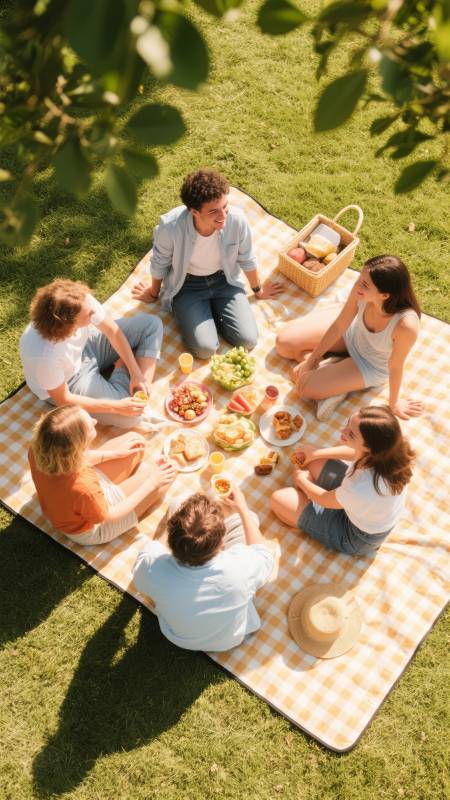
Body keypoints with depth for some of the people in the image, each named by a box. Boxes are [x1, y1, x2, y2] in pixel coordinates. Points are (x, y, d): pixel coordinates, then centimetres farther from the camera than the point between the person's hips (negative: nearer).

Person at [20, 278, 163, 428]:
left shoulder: (84, 301, -31)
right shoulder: (45, 356, -41)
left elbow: (113, 331, -12)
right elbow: (63, 400, -25)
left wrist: (136, 373, -15)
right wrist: (117, 407, -28)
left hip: (85, 347, 5)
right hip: (70, 381, -5)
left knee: (151, 324, -3)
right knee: (127, 416, -19)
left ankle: (143, 390, -1)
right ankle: (122, 369, 8)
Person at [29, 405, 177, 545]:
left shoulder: (38, 449, -27)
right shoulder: (83, 488, -45)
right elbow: (109, 517, -23)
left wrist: (115, 453, 4)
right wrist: (151, 483, -15)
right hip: (92, 529, -6)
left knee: (135, 439, 9)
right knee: (168, 471, -2)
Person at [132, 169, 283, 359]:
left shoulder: (237, 219, -26)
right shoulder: (170, 226, -32)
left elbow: (246, 259, -4)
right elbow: (159, 264, -9)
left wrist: (257, 290, 13)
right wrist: (154, 294, 10)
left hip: (224, 280, 2)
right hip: (187, 285, -2)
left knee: (247, 340, -10)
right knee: (205, 349, -18)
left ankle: (212, 308, 16)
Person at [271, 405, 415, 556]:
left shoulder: (360, 490, -45)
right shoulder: (386, 449, -29)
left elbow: (324, 499, -20)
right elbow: (356, 453, -1)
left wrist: (301, 480, -1)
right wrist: (317, 453, 4)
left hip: (357, 539, -6)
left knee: (279, 500, -2)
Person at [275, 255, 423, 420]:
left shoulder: (406, 325, -43)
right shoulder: (361, 291, -32)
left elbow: (395, 366, -25)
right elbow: (338, 326, -15)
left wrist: (393, 403, -7)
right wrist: (311, 360, -6)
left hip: (371, 366, -4)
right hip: (351, 331, 4)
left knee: (304, 386, -14)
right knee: (284, 343, 1)